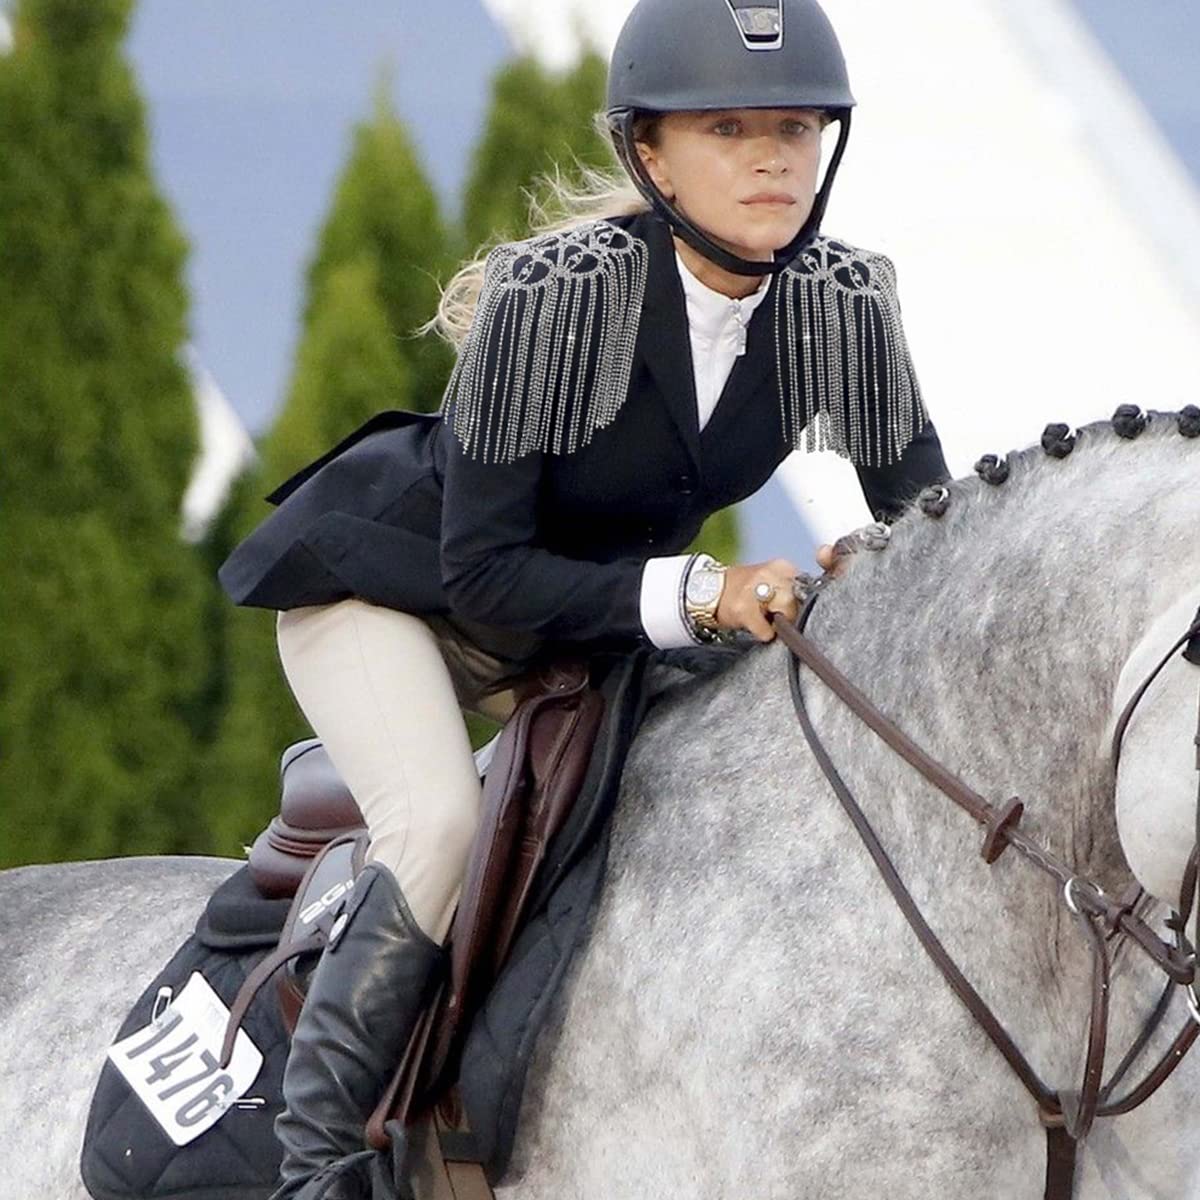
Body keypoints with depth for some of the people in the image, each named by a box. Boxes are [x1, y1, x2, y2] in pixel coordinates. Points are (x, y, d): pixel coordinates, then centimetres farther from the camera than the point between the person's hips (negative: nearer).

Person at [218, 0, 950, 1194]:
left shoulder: (846, 302, -19)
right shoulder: (554, 293, -34)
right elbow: (480, 570, -30)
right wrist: (693, 594, -39)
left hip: (590, 605, 6)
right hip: (385, 577, -6)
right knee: (440, 827, -28)